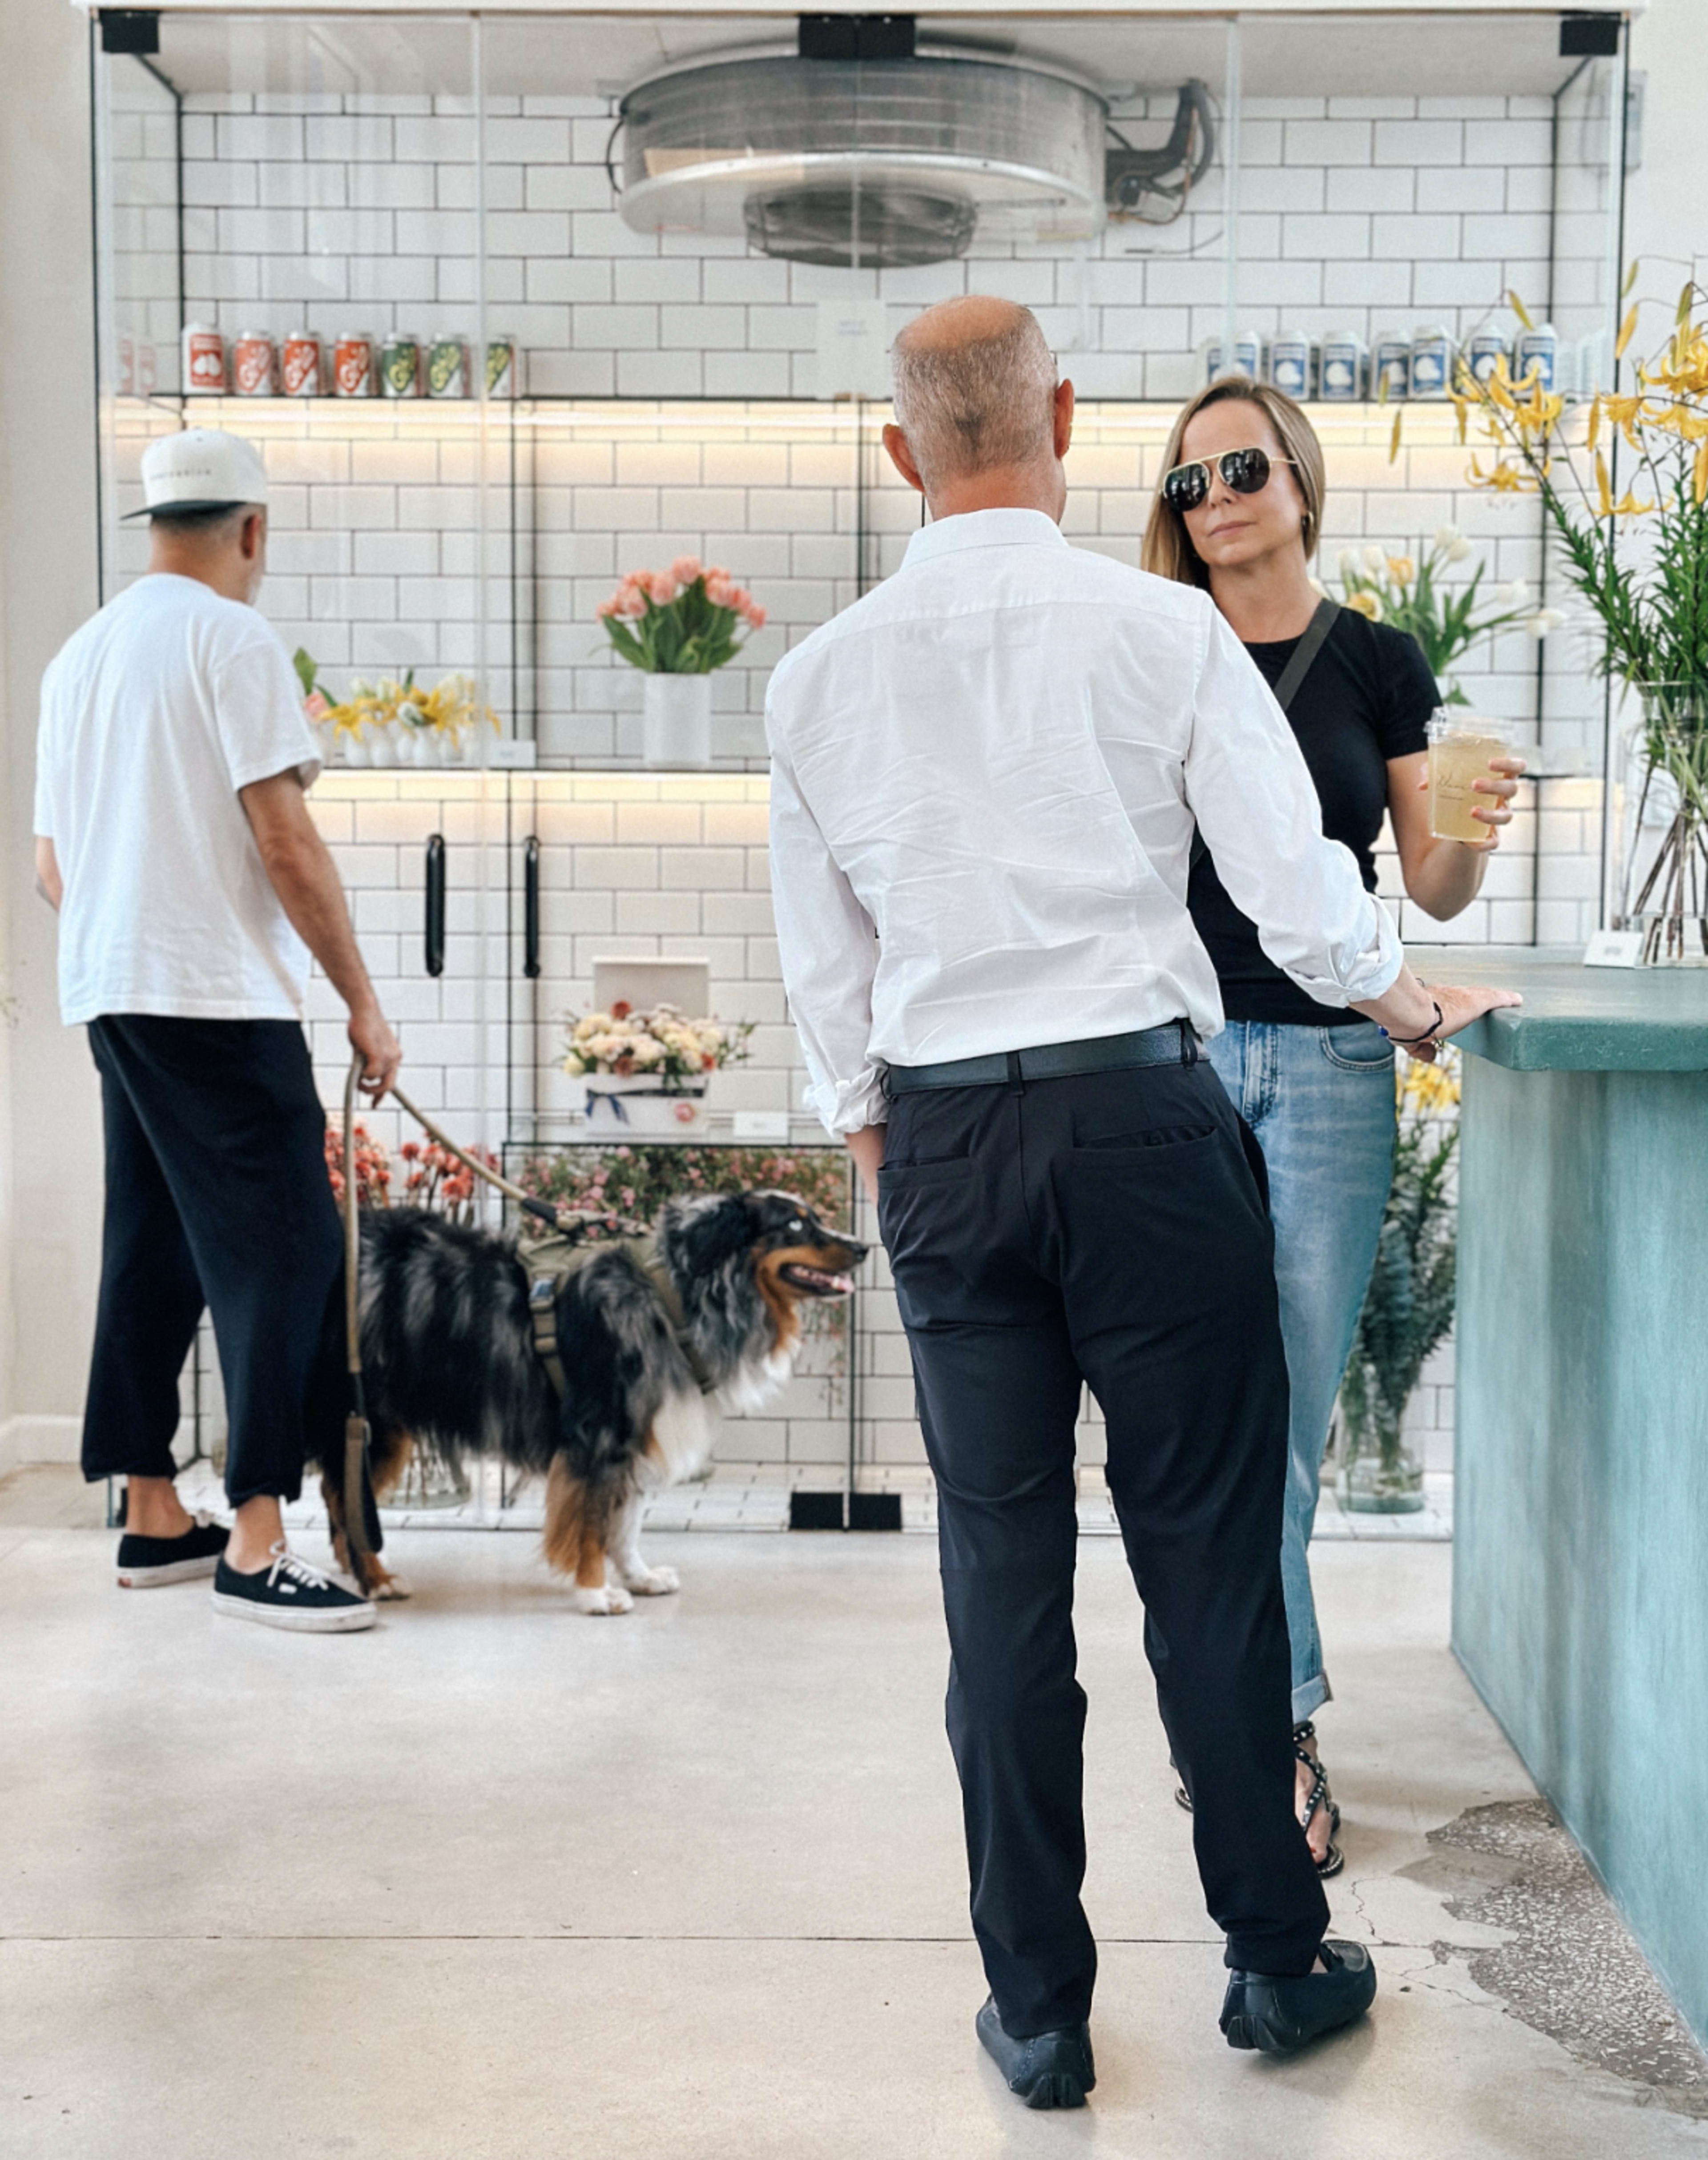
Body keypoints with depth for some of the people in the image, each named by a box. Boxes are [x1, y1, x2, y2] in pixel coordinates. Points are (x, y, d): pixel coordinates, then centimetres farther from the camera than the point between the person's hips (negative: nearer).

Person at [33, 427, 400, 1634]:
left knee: (157, 1251, 14)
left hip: (109, 993, 9)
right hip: (220, 995, -9)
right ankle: (256, 1548, -10)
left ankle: (153, 1519, 21)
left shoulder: (79, 657, 17)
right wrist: (361, 999, -10)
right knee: (283, 1250, -8)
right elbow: (284, 839, -15)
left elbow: (52, 867, 19)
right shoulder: (231, 639, -8)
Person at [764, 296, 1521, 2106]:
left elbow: (824, 971, 9)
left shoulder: (820, 677, 4)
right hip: (1139, 1109, -2)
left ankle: (1037, 2006, 18)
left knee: (998, 1566, 8)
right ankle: (1274, 1957, 22)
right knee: (1207, 1546, 8)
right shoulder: (1162, 629, -4)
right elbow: (1294, 888, -2)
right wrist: (1409, 1006, 17)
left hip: (940, 1143, 3)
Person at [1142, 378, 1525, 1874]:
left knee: (1286, 1417, 2)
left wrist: (1479, 831, -14)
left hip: (1326, 1062, 0)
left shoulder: (1378, 664, 5)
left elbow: (1435, 892, 6)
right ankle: (1279, 1721, 16)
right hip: (1176, 1052, 1)